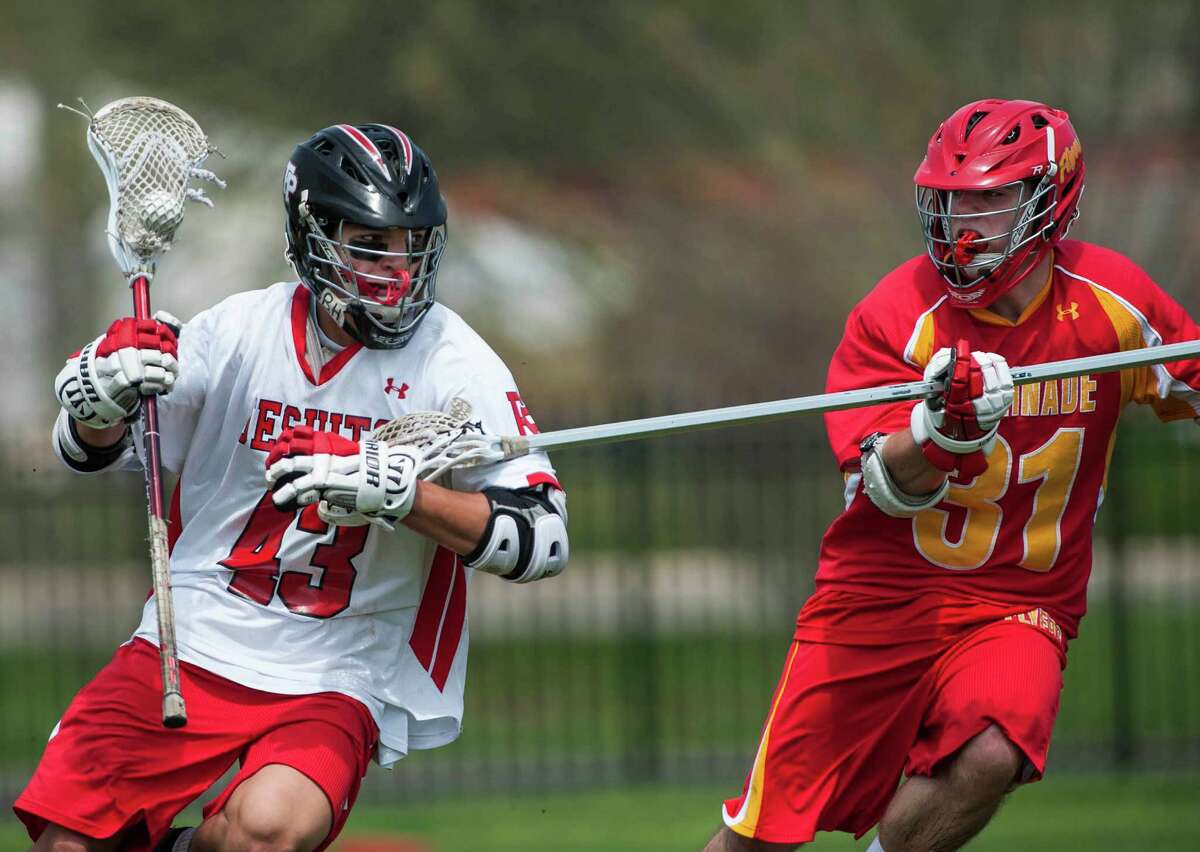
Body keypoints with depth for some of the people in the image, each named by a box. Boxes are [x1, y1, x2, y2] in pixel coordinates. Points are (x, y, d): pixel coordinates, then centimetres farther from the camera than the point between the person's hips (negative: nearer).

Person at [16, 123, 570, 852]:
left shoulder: (456, 366, -6)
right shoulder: (241, 328, 1)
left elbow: (543, 539, -13)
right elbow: (94, 450, 9)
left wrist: (399, 494, -26)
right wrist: (100, 400, -15)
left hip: (337, 683, -2)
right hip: (188, 646, 2)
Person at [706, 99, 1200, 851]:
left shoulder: (1112, 301, -6)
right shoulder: (895, 315, -12)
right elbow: (884, 485, -20)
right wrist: (940, 428, -40)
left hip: (1019, 605, 1)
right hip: (880, 593, -1)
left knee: (987, 757, -31)